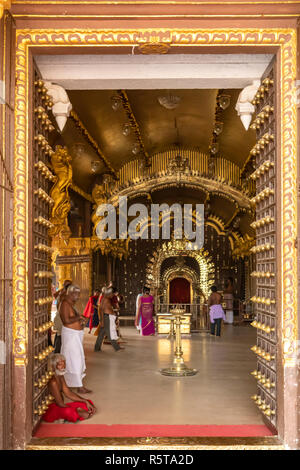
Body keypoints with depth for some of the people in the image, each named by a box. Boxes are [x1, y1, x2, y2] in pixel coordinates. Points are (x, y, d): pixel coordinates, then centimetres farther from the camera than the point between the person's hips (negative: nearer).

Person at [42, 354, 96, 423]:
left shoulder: (60, 377, 8)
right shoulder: (53, 382, -22)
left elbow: (68, 393, 11)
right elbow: (60, 403, -21)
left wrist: (86, 402, 2)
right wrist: (78, 412, -17)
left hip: (60, 407, 11)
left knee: (88, 403, 5)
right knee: (68, 411, -44)